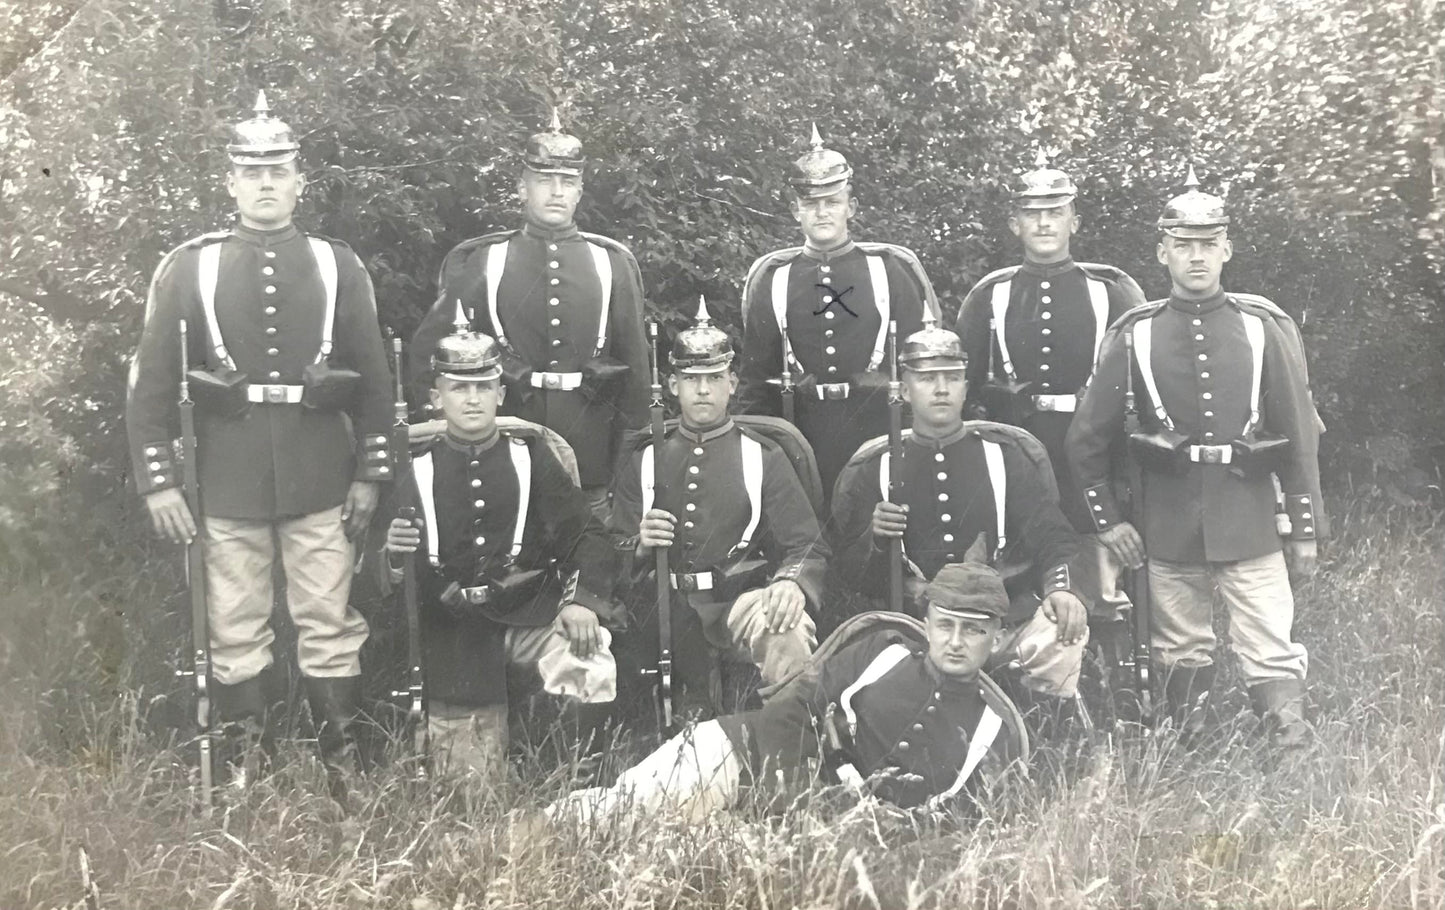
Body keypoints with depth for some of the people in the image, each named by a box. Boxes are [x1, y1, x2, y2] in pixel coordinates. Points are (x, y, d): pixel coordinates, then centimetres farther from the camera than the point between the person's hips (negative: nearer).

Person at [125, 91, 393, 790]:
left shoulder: (339, 266, 5)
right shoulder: (188, 268, 3)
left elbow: (374, 379, 7)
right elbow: (150, 381, 3)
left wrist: (370, 474, 3)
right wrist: (157, 480, -4)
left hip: (321, 484, 0)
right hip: (228, 486, 0)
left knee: (329, 626, 5)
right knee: (236, 632, 7)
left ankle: (344, 774, 17)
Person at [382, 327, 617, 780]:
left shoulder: (529, 455, 4)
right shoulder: (418, 470, 2)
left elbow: (587, 533, -1)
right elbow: (391, 582, 3)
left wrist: (584, 600, -18)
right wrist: (393, 553, -21)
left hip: (529, 611, 0)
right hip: (456, 633, 0)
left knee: (591, 655, -29)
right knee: (469, 783, -4)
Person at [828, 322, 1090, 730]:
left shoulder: (1010, 451, 11)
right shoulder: (872, 467, 11)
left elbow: (1050, 535, 4)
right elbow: (850, 574, 11)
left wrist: (1060, 586, -19)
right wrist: (875, 539, -12)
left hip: (1007, 618, 0)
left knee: (1063, 634, -32)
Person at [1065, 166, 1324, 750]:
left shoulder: (1266, 328, 2)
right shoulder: (1133, 336, 1)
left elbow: (1300, 434, 4)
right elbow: (1087, 439, 5)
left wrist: (1305, 528, 1)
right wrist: (1106, 521, 2)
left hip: (1250, 523, 0)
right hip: (1168, 524, 1)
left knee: (1272, 650, -3)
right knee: (1180, 652, 11)